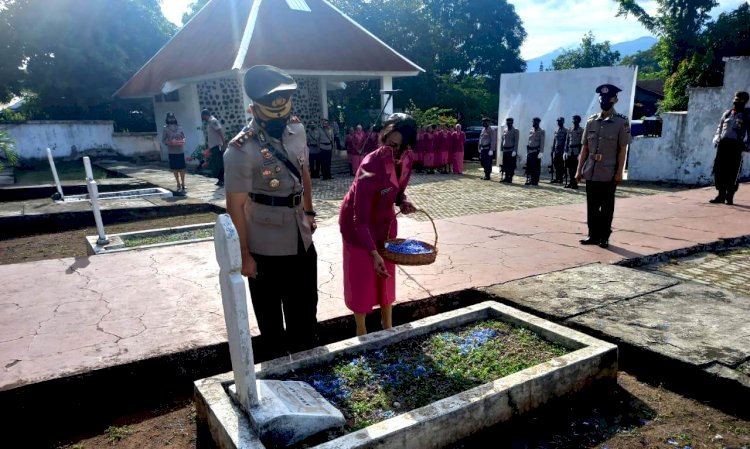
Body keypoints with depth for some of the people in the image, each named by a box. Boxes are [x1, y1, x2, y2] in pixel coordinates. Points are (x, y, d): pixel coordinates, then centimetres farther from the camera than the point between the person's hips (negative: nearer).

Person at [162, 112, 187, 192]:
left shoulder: (180, 128, 5)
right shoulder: (165, 129, -1)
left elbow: (184, 137, 12)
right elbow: (163, 140, -2)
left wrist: (183, 141, -10)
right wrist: (170, 142, -19)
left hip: (181, 151, 1)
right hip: (172, 152, -1)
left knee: (182, 168, 2)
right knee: (175, 168, 5)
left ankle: (183, 184, 13)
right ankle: (178, 184, 15)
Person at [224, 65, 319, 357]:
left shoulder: (297, 131, -3)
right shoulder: (241, 150, -22)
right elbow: (236, 206, -18)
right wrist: (244, 255, -15)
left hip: (301, 239, 6)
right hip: (266, 248, -6)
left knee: (305, 308, 23)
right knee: (270, 313, 16)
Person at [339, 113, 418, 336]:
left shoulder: (406, 159, -16)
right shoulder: (371, 165, -36)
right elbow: (360, 218, -36)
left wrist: (403, 202, -17)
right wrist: (373, 253, -43)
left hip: (385, 221, 6)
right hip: (357, 223, -6)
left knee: (387, 274, 15)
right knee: (361, 277, 5)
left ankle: (387, 325, 34)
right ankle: (361, 331, 25)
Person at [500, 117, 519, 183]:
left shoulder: (515, 131, -4)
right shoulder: (504, 130, 13)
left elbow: (516, 142, -10)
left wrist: (514, 151, -17)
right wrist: (501, 149, 10)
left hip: (511, 150, -5)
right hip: (505, 151, 5)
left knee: (511, 165, -2)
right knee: (505, 165, 7)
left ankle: (510, 179, 2)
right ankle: (506, 177, 15)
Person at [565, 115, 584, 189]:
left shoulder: (581, 130, -1)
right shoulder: (570, 130, 11)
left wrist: (580, 153, -12)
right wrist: (566, 151, 8)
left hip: (577, 151, -4)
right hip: (569, 151, 4)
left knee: (575, 168, -4)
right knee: (570, 168, 6)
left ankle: (575, 184, 0)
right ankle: (570, 183, 13)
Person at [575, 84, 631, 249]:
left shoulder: (621, 122, -3)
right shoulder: (591, 121, 7)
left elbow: (623, 149, -5)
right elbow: (585, 148, 9)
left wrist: (619, 172, -10)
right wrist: (579, 170, 5)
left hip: (609, 173, -3)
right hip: (591, 172, 4)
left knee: (607, 207, 5)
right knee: (592, 206, 8)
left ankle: (604, 237, 15)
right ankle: (593, 235, 18)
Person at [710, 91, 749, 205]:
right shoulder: (727, 113, 18)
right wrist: (717, 139, 8)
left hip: (736, 145, -4)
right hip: (722, 144, 4)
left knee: (733, 172, -4)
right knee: (719, 170, 1)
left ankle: (730, 196, 4)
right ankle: (721, 195, 10)